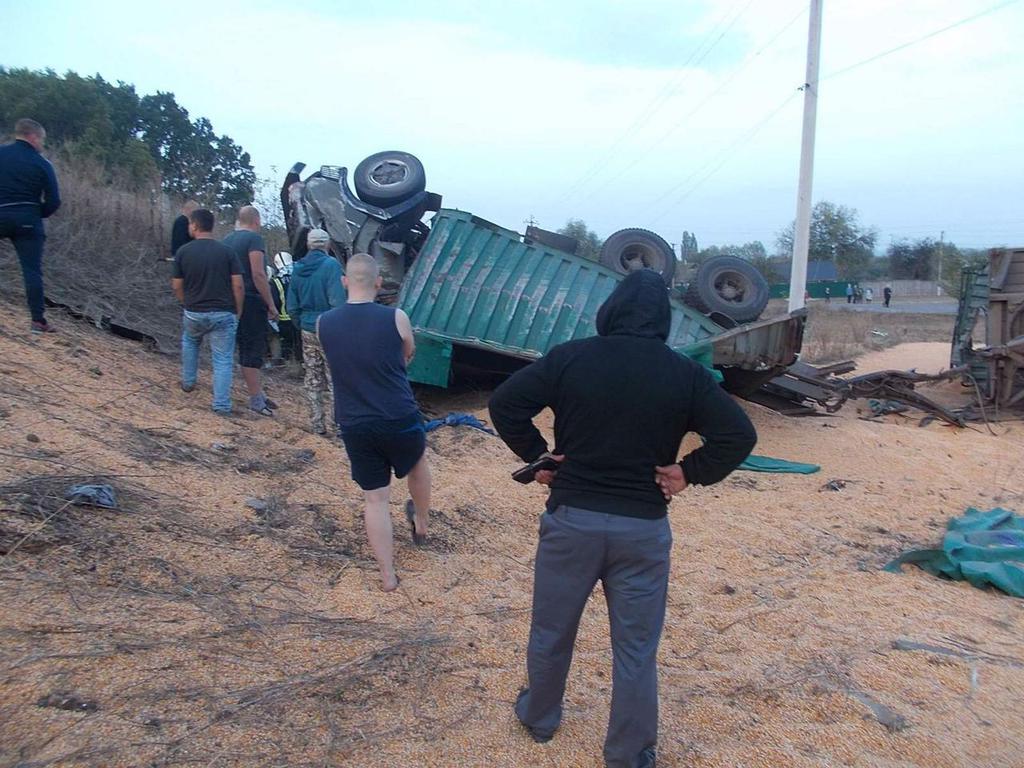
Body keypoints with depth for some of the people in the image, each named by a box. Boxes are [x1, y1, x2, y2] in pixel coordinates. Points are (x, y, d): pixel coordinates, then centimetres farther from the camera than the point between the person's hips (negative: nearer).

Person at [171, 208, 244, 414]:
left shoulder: (183, 252, -2)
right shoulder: (227, 251, -5)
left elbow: (177, 286, 4)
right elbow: (238, 286, -9)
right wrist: (238, 312, 2)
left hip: (193, 313, 2)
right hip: (223, 314, -2)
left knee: (189, 342, 32)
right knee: (223, 359, 4)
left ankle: (188, 382, 40)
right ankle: (221, 405, 1)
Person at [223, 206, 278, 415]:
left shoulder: (227, 240, 14)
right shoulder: (254, 238, -12)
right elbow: (258, 275, -19)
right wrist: (271, 305, -15)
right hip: (252, 301, -8)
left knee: (247, 348, 14)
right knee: (254, 350, -4)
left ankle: (259, 394, 22)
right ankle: (256, 399, 0)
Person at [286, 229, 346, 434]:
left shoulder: (297, 269, 7)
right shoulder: (331, 265, -12)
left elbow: (292, 306, 10)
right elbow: (338, 302, -18)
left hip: (308, 331, 6)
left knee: (312, 380, 12)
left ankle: (317, 425, 19)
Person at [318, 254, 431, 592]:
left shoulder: (324, 323, -3)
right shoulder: (395, 318, -11)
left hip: (354, 426, 2)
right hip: (400, 419, -1)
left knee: (375, 498, 12)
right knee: (418, 463, 29)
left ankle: (388, 575, 18)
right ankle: (420, 524, 50)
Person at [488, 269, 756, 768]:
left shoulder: (569, 357, -6)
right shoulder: (686, 374, -4)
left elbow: (504, 403, -10)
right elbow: (739, 435, -7)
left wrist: (536, 454, 0)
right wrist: (689, 473, 0)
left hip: (571, 518, 0)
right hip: (643, 529, 0)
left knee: (550, 630, 21)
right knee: (636, 650, 15)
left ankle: (539, 717, 42)